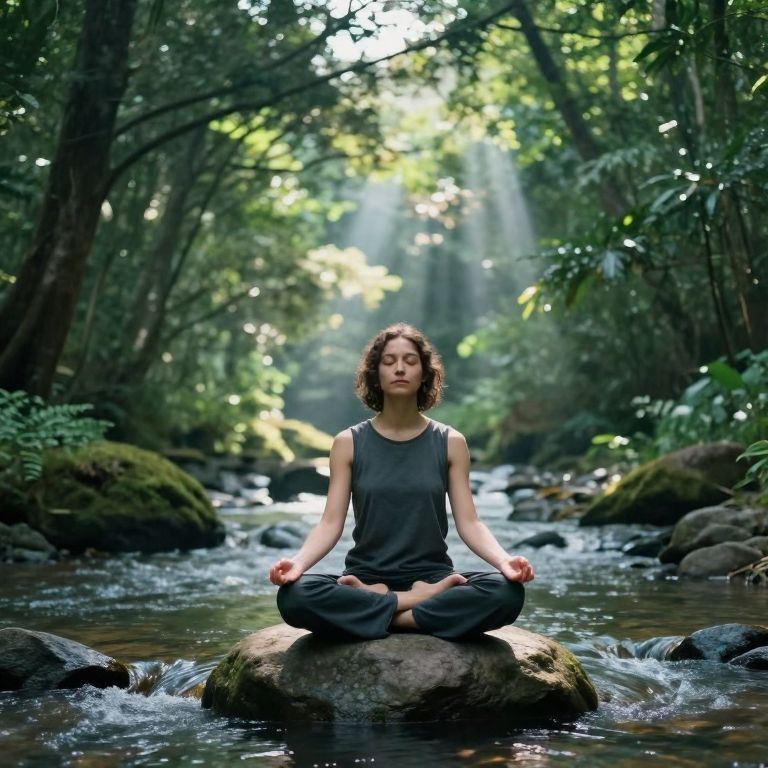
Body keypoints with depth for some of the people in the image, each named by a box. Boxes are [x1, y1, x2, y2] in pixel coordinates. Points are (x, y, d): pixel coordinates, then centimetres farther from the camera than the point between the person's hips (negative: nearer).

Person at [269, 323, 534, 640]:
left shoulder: (450, 443, 4)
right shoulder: (348, 443, 3)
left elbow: (469, 523, -1)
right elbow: (330, 523, -3)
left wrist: (504, 560, -22)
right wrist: (297, 561, -24)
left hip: (432, 576, 0)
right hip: (366, 578, 0)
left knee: (507, 592, -31)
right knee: (295, 596, -32)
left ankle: (382, 611, -18)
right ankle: (425, 601, -19)